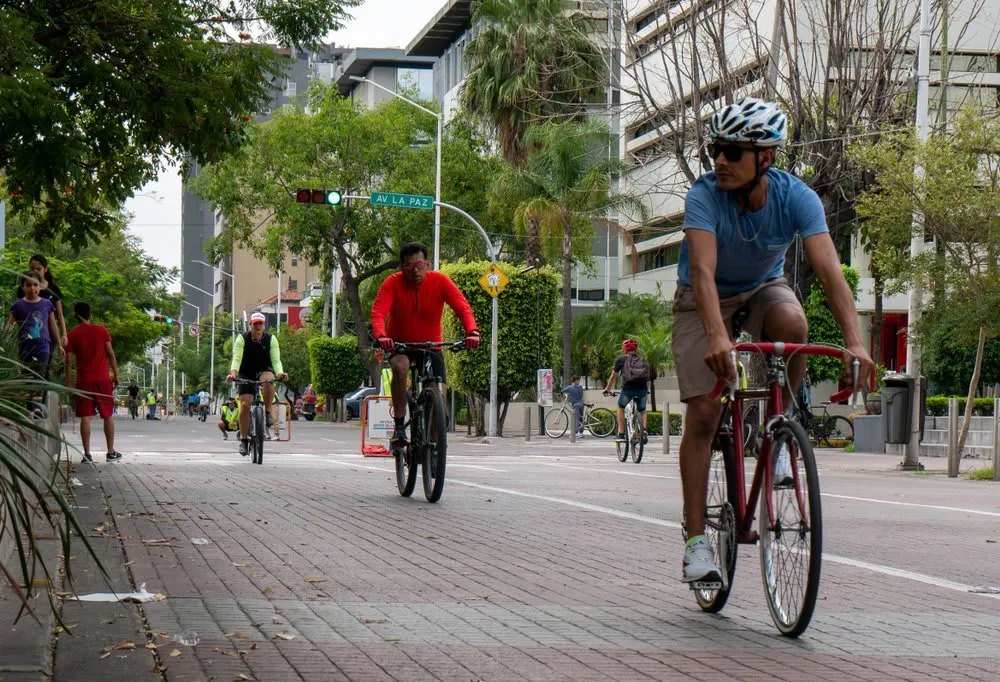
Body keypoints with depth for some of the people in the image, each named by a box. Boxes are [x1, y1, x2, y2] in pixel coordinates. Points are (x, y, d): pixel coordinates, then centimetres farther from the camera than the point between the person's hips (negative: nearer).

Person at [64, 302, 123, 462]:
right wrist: (116, 375, 8)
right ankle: (111, 452, 9)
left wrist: (68, 383, 4)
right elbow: (110, 354, 0)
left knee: (85, 417, 0)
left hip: (83, 381, 0)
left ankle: (87, 453, -5)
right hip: (102, 379, 0)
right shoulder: (101, 330, 1)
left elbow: (69, 361, -1)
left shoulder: (72, 335, 1)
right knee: (108, 416, 8)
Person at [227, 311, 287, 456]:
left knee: (268, 380, -37)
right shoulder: (242, 339, -12)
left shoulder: (271, 339, -10)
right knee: (245, 404, -12)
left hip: (264, 371, 0)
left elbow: (276, 360, -16)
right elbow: (237, 358, -22)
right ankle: (243, 440, -3)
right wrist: (233, 372, -41)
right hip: (246, 374, 0)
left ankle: (268, 412, -18)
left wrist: (280, 373, -36)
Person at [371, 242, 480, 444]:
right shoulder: (393, 283, -15)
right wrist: (381, 335, -49)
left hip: (430, 346, 2)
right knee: (400, 367, -34)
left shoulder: (440, 281, -13)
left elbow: (462, 307, -22)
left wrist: (472, 332, -42)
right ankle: (399, 425, -25)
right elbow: (378, 312, -27)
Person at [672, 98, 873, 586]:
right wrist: (717, 336, -58)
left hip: (763, 288, 1)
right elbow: (703, 270, -42)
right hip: (705, 299, -1)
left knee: (792, 323, -34)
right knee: (703, 412, -12)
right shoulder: (704, 196, -29)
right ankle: (696, 540, -5)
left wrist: (854, 341, -47)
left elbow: (829, 270, -34)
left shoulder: (797, 197, -25)